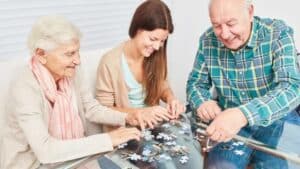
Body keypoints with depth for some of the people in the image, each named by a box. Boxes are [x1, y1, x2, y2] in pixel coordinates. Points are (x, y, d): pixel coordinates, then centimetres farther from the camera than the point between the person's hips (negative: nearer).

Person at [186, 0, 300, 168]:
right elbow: (195, 82, 5)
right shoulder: (208, 40, -5)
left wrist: (243, 115, -43)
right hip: (229, 124, 2)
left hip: (274, 122, -1)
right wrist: (202, 102, -19)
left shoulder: (278, 33, -15)